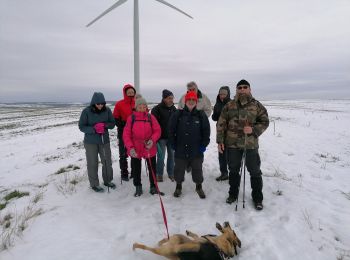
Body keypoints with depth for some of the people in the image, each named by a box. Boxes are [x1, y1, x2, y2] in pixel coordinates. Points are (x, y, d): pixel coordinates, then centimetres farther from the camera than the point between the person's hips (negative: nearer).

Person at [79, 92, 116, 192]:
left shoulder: (107, 110, -6)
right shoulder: (86, 111, -13)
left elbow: (112, 124, 2)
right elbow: (81, 126, -9)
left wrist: (105, 125, -20)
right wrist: (94, 129, -24)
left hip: (104, 140, 3)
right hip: (91, 142, -3)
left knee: (107, 161, 12)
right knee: (92, 163, 6)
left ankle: (108, 180, 33)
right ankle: (94, 184, 23)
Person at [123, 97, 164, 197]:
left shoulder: (150, 117, -4)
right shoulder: (131, 118, -6)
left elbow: (157, 130, -2)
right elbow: (126, 134, -7)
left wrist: (152, 140, -20)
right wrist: (130, 147, -18)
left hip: (150, 148, 1)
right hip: (135, 150, 0)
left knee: (152, 168, 12)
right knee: (136, 169, 14)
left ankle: (153, 187, 32)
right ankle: (138, 188, 35)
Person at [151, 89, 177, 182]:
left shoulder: (174, 109, 8)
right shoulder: (157, 109, -11)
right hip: (161, 137, -5)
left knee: (171, 155, 11)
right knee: (161, 156, 2)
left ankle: (171, 173, 26)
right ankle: (159, 174, 19)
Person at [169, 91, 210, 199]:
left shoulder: (201, 115, -2)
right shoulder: (178, 114, -3)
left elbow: (206, 131, 3)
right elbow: (171, 130, 2)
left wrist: (204, 144, -1)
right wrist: (173, 143, 0)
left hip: (196, 150, 0)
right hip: (180, 149, 0)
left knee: (197, 169, 12)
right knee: (179, 169, 13)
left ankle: (199, 187, 34)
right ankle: (178, 186, 35)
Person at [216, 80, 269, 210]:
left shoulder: (257, 105, 1)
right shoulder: (229, 106, 2)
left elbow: (264, 122, 2)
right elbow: (221, 124, 3)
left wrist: (253, 129, -16)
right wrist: (220, 141, -2)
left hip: (251, 144, -1)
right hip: (232, 144, 1)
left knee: (255, 171, 8)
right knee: (233, 170, 15)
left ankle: (257, 198, 26)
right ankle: (233, 194, 34)